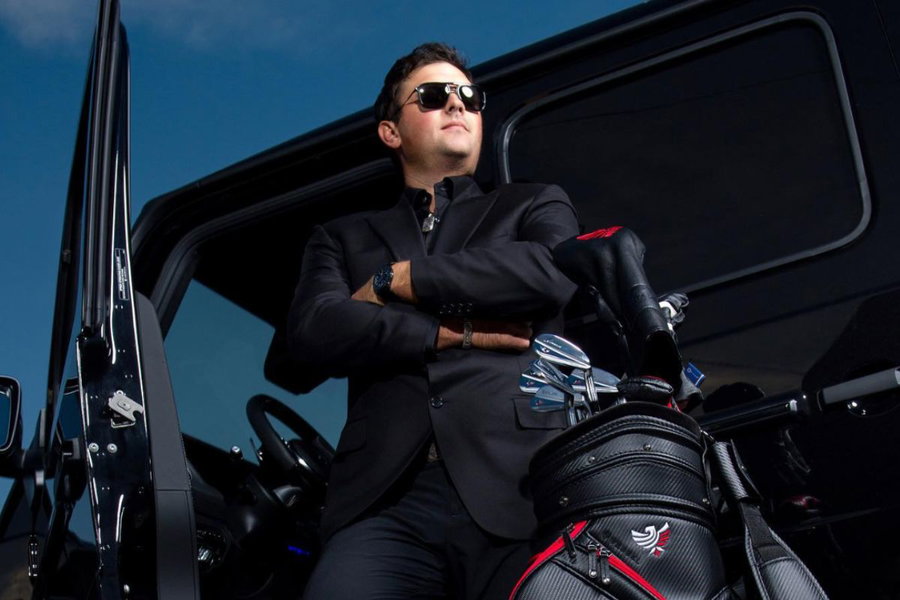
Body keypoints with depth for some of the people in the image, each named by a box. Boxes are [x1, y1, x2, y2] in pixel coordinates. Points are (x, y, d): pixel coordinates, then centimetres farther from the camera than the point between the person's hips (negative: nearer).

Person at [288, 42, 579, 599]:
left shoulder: (535, 204, 25)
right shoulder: (346, 238, 26)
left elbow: (556, 272, 1)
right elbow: (314, 331, 7)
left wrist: (396, 280, 6)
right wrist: (452, 333, -2)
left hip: (516, 485, 0)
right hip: (387, 497, 1)